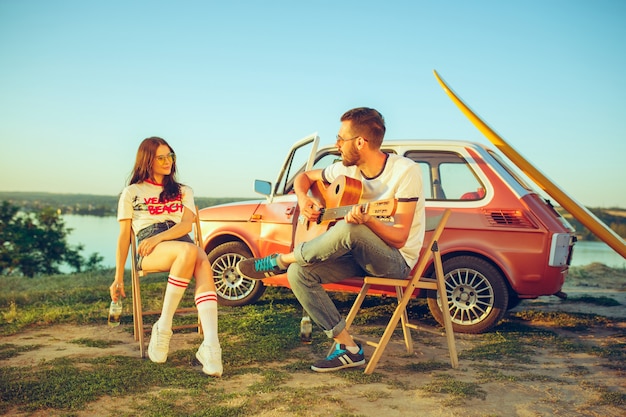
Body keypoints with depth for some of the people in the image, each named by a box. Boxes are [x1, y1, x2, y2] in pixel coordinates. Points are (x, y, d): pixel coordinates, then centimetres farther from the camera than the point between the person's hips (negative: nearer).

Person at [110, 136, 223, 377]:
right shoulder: (131, 193, 21)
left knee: (204, 267, -36)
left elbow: (186, 225, 8)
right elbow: (124, 236, 15)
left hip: (182, 241, 3)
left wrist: (159, 237, -13)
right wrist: (118, 278, 6)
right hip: (149, 251, -2)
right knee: (190, 251, -39)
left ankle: (210, 346, -50)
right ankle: (163, 329, -31)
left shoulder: (183, 192, 27)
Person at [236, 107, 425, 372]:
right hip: (358, 255, 7)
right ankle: (348, 348, -10)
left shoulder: (405, 171, -18)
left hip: (397, 261, -7)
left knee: (349, 228, -37)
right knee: (299, 273, -15)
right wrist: (303, 199, -7)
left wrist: (367, 220, -39)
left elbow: (399, 238, -21)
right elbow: (304, 177, 16)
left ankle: (280, 260, -14)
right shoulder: (347, 169, 1)